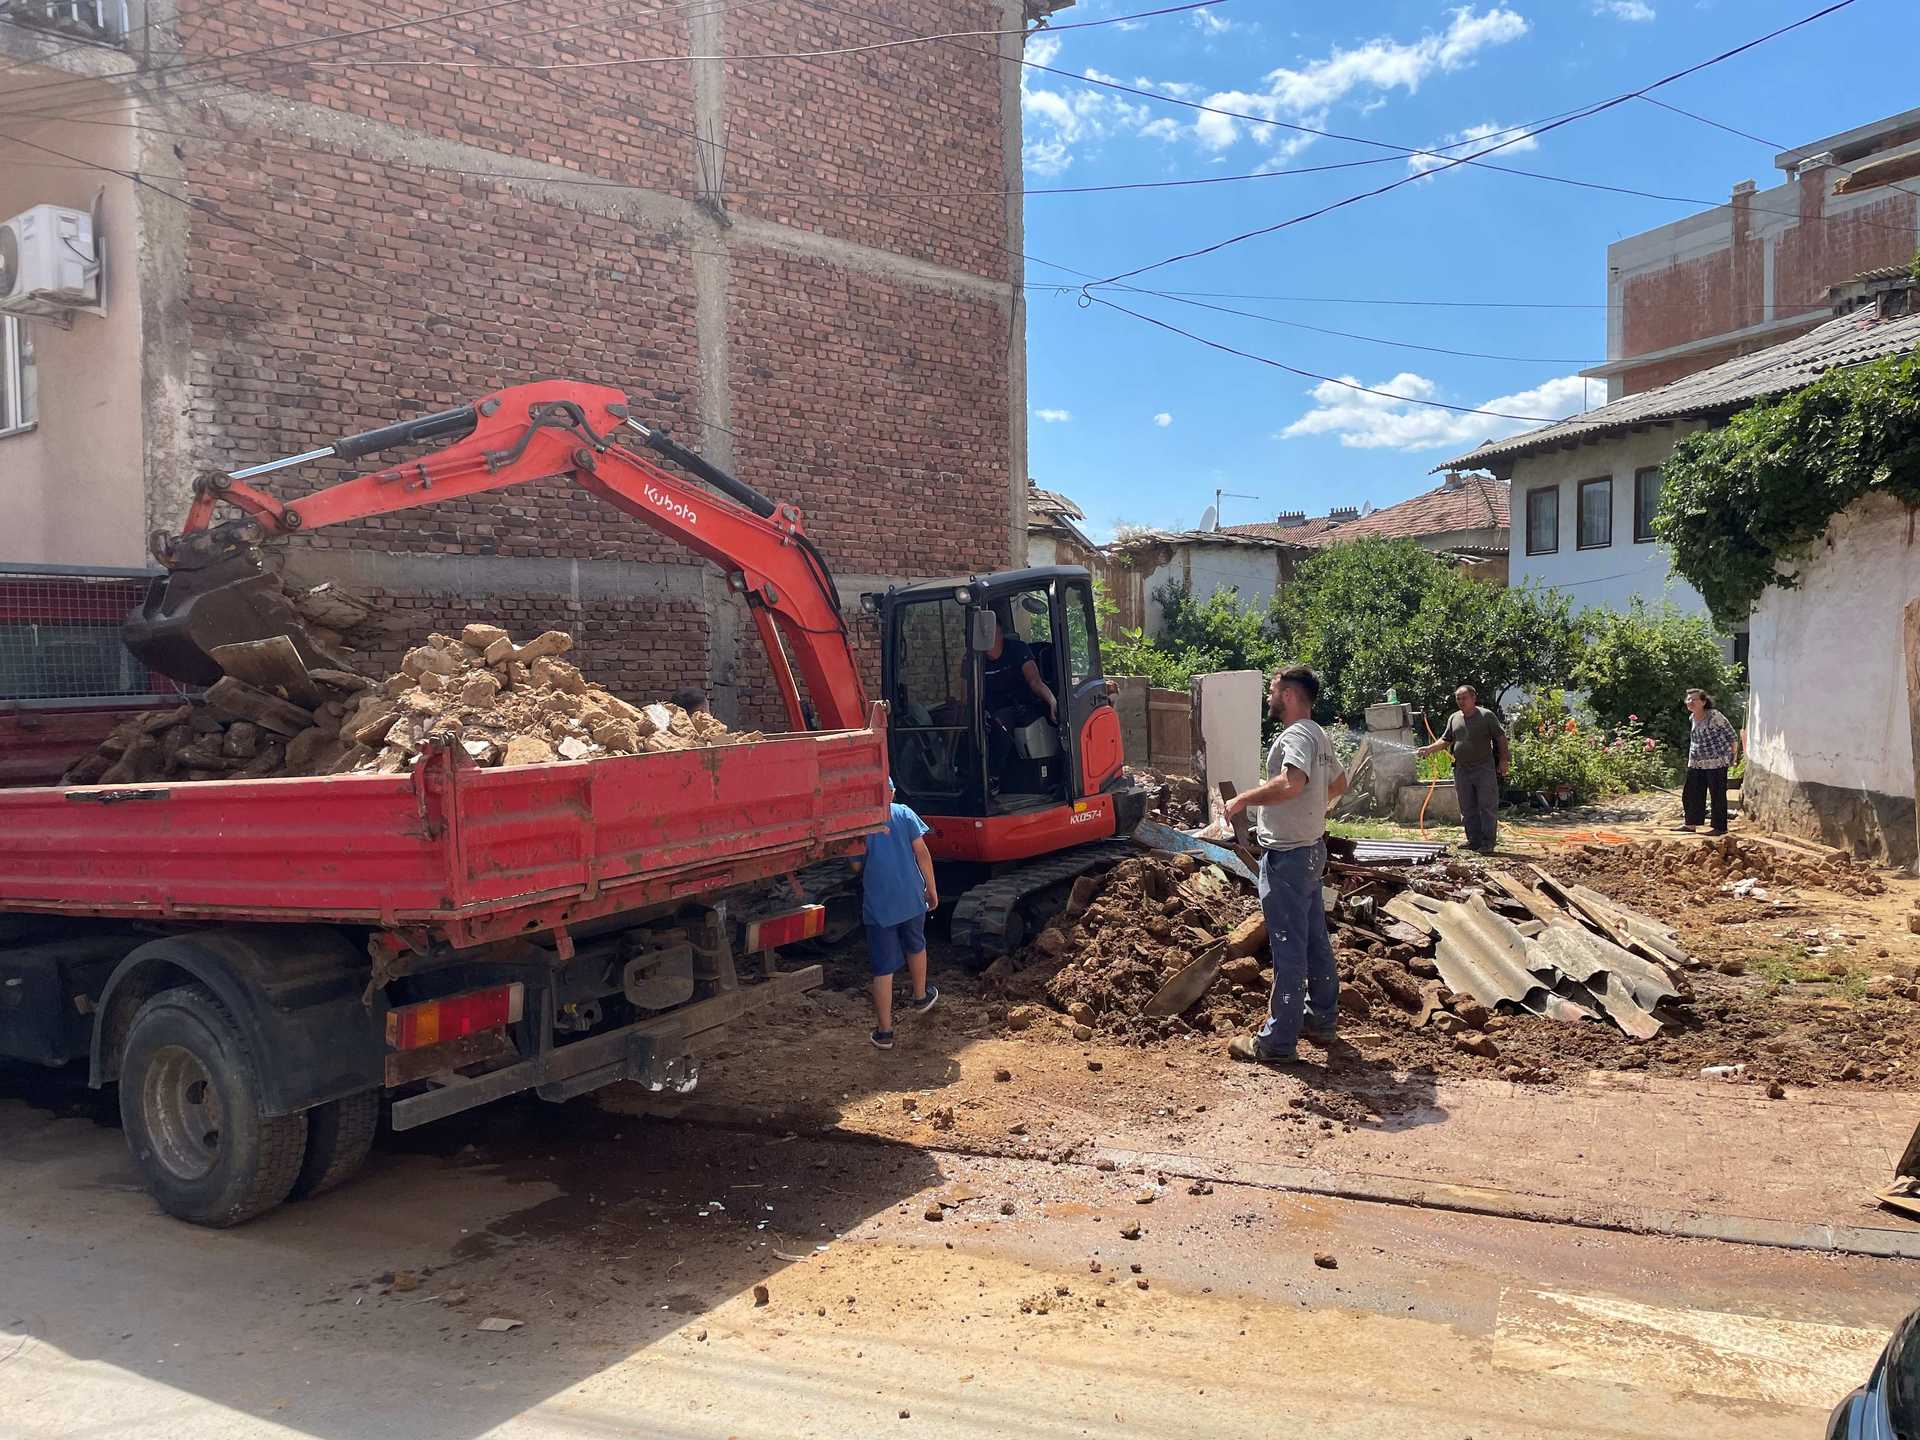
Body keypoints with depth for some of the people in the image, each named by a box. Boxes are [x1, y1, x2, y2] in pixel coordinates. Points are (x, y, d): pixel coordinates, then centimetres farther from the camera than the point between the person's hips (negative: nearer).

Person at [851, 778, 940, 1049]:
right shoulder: (903, 814, -1)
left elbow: (856, 865, 3)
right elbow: (922, 852, -3)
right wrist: (932, 889, 4)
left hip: (877, 904, -2)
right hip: (912, 897, 2)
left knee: (883, 969, 3)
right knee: (915, 947, 28)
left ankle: (884, 1032, 4)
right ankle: (920, 997, 49)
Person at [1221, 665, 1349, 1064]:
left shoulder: (1296, 736, -19)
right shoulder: (1319, 736, 12)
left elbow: (1291, 783, -37)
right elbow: (1339, 784, 26)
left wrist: (1243, 799, -25)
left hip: (1287, 856, -10)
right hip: (1312, 849, 10)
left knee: (1288, 948, -6)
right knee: (1316, 940, 17)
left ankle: (1277, 1042, 0)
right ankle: (1320, 1020, 29)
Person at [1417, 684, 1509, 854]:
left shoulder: (1486, 715, -2)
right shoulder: (1454, 718, 12)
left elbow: (1500, 737, -1)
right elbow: (1445, 740, 16)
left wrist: (1503, 760, -5)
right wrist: (1429, 749, 1)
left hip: (1484, 768, -5)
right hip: (1462, 770, 5)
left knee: (1487, 806, -5)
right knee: (1467, 809, 7)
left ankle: (1488, 843, -2)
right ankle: (1474, 841, 14)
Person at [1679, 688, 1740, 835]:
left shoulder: (1714, 716, -13)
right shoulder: (1693, 718, 9)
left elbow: (1732, 735, -7)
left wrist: (1734, 756, -6)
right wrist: (1690, 759, 21)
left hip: (1717, 762, -8)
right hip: (1697, 763, 8)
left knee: (1717, 795, -1)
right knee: (1691, 794, 8)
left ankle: (1720, 827, 7)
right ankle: (1691, 824, 18)